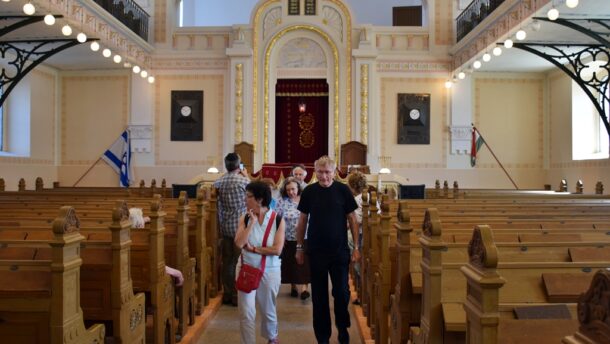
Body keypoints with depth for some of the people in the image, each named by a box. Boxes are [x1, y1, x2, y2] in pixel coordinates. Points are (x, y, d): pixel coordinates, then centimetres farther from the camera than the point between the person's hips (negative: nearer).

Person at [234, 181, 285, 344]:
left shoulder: (278, 219, -11)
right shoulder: (245, 218, -5)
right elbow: (239, 243, -17)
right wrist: (252, 222, -20)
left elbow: (277, 249, -18)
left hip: (270, 271, -1)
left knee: (268, 310, 19)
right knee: (246, 313, -1)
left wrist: (253, 248, -15)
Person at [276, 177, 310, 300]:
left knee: (304, 264, -3)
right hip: (288, 239, 0)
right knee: (291, 264, 10)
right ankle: (293, 286, 24)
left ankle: (304, 287, -1)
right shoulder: (282, 202, -3)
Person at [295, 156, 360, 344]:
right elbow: (302, 220, 7)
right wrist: (299, 247, 6)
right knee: (319, 295, 9)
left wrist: (356, 247, -3)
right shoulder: (309, 192, 0)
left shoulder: (343, 190, -4)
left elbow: (352, 219, 1)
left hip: (340, 251, -1)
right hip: (316, 251, 1)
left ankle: (342, 328, 29)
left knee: (342, 292, 3)